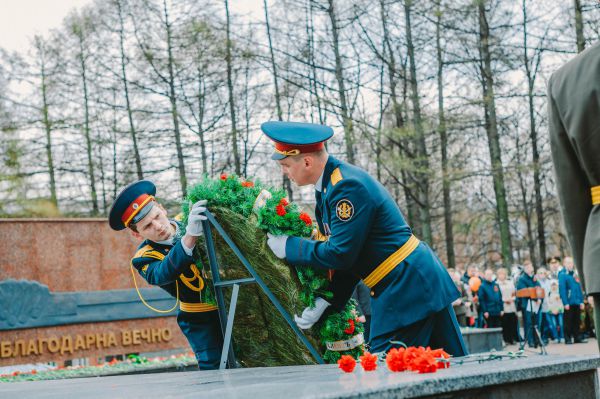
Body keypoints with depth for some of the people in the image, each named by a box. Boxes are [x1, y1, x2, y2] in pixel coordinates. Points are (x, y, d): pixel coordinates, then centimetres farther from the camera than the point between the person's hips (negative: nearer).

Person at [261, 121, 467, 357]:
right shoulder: (327, 187, 11)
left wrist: (288, 247, -9)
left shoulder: (348, 187, -21)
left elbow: (340, 253, -21)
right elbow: (345, 257, 15)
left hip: (408, 287, -10)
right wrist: (325, 302, 7)